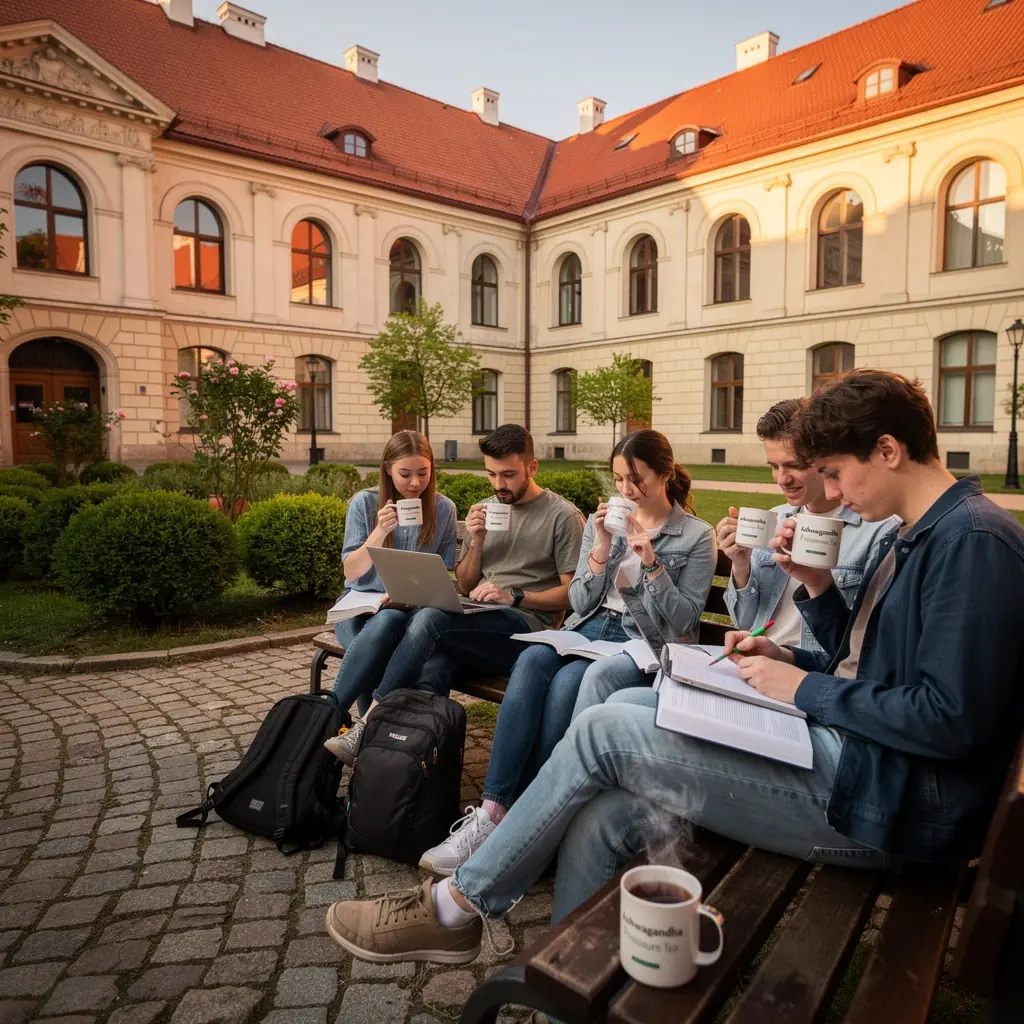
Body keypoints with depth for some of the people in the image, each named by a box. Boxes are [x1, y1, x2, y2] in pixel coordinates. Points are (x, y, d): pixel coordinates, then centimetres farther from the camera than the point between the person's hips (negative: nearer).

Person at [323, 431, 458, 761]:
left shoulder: (443, 508, 2)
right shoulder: (365, 502, 0)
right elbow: (351, 571, -1)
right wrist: (380, 531, -17)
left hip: (411, 608, 0)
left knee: (386, 623, -37)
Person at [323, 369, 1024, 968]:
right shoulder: (912, 540, 18)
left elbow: (955, 719, -21)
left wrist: (806, 689, -13)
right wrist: (819, 589, 6)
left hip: (887, 800, -9)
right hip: (845, 756, 9)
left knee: (605, 732, -14)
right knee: (597, 823, -6)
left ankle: (456, 906, 3)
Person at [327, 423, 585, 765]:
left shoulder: (563, 516, 2)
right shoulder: (483, 511, 20)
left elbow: (572, 592, -2)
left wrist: (514, 596, -13)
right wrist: (476, 542, 3)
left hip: (526, 624, -5)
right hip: (478, 622, 5)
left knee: (429, 619, -30)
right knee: (430, 669, -30)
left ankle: (368, 724, -23)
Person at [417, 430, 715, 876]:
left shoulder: (697, 537, 3)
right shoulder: (602, 522, 14)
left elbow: (683, 622, -3)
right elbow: (578, 602, 8)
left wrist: (651, 563, -14)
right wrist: (600, 554, -8)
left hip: (645, 644, -3)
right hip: (589, 628, 4)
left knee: (567, 682, -33)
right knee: (531, 661, -30)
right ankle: (491, 811, -31)